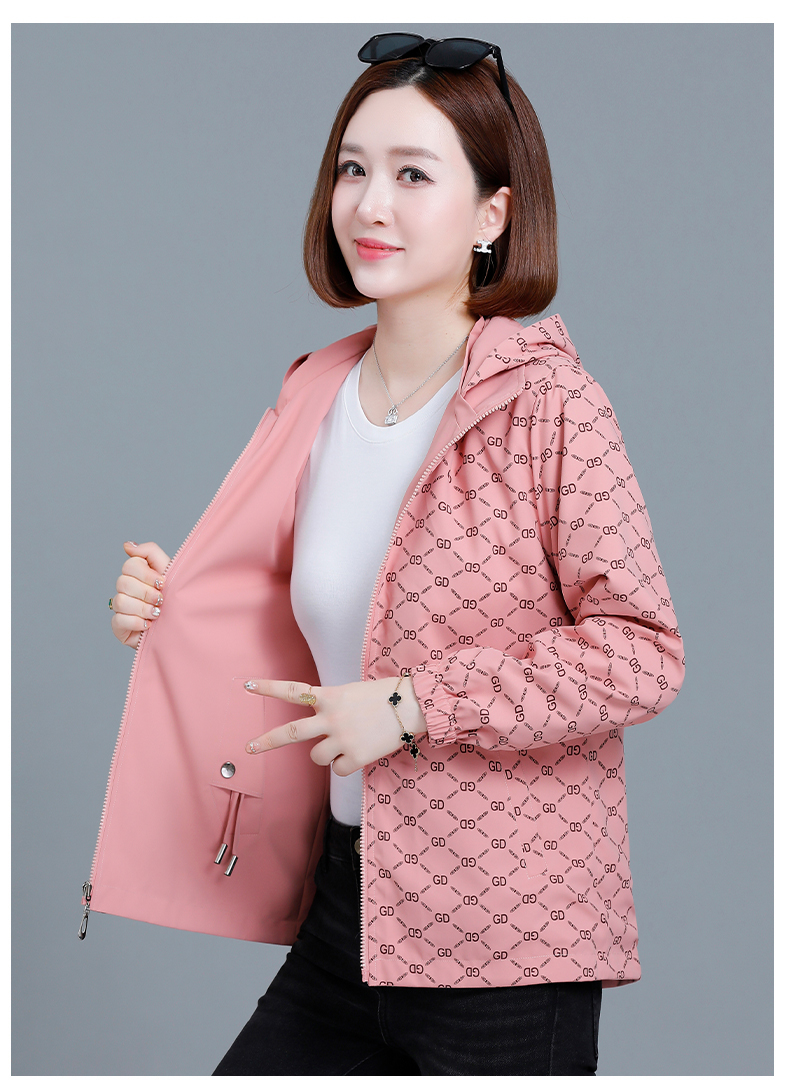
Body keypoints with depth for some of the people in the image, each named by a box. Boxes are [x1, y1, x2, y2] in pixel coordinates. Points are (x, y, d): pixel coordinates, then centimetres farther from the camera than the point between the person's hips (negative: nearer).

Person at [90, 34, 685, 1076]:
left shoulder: (546, 400, -14)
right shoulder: (316, 393, 6)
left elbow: (644, 653, -16)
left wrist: (414, 707, -19)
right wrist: (177, 608, 3)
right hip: (351, 906, 6)